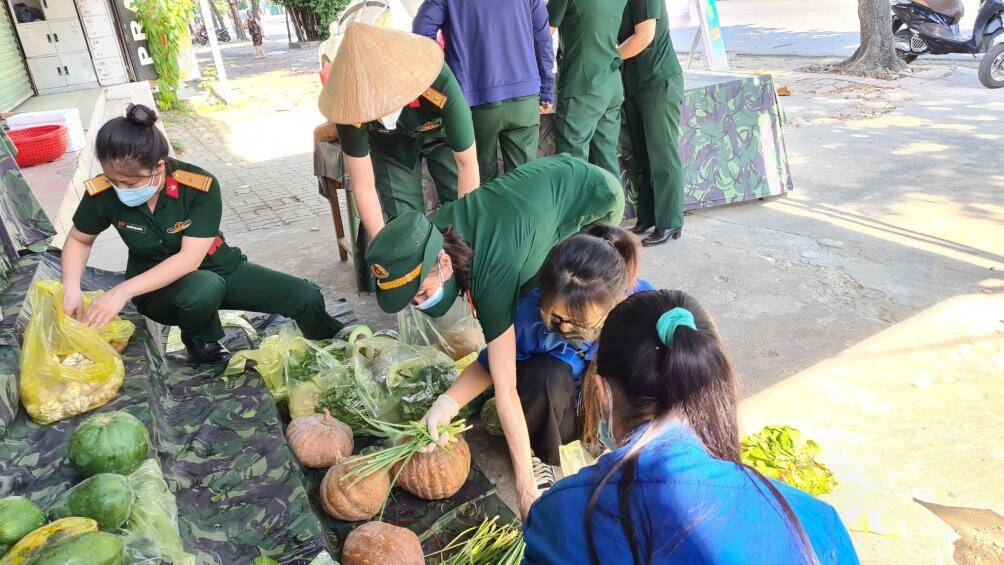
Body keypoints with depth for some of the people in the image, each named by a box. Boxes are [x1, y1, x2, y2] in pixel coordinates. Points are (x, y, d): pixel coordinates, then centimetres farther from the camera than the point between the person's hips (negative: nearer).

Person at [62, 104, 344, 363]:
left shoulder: (200, 186, -26)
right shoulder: (102, 194, -18)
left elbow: (190, 259, -28)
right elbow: (78, 240, 2)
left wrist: (124, 290, -34)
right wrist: (71, 288, -17)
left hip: (215, 269, 0)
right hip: (156, 289, 0)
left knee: (307, 296, -13)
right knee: (205, 288, -40)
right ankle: (201, 345, -4)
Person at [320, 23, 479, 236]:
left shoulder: (441, 86, -40)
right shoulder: (351, 104, -34)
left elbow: (467, 163, -28)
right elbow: (363, 187, -25)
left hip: (441, 132, 0)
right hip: (390, 144, 1)